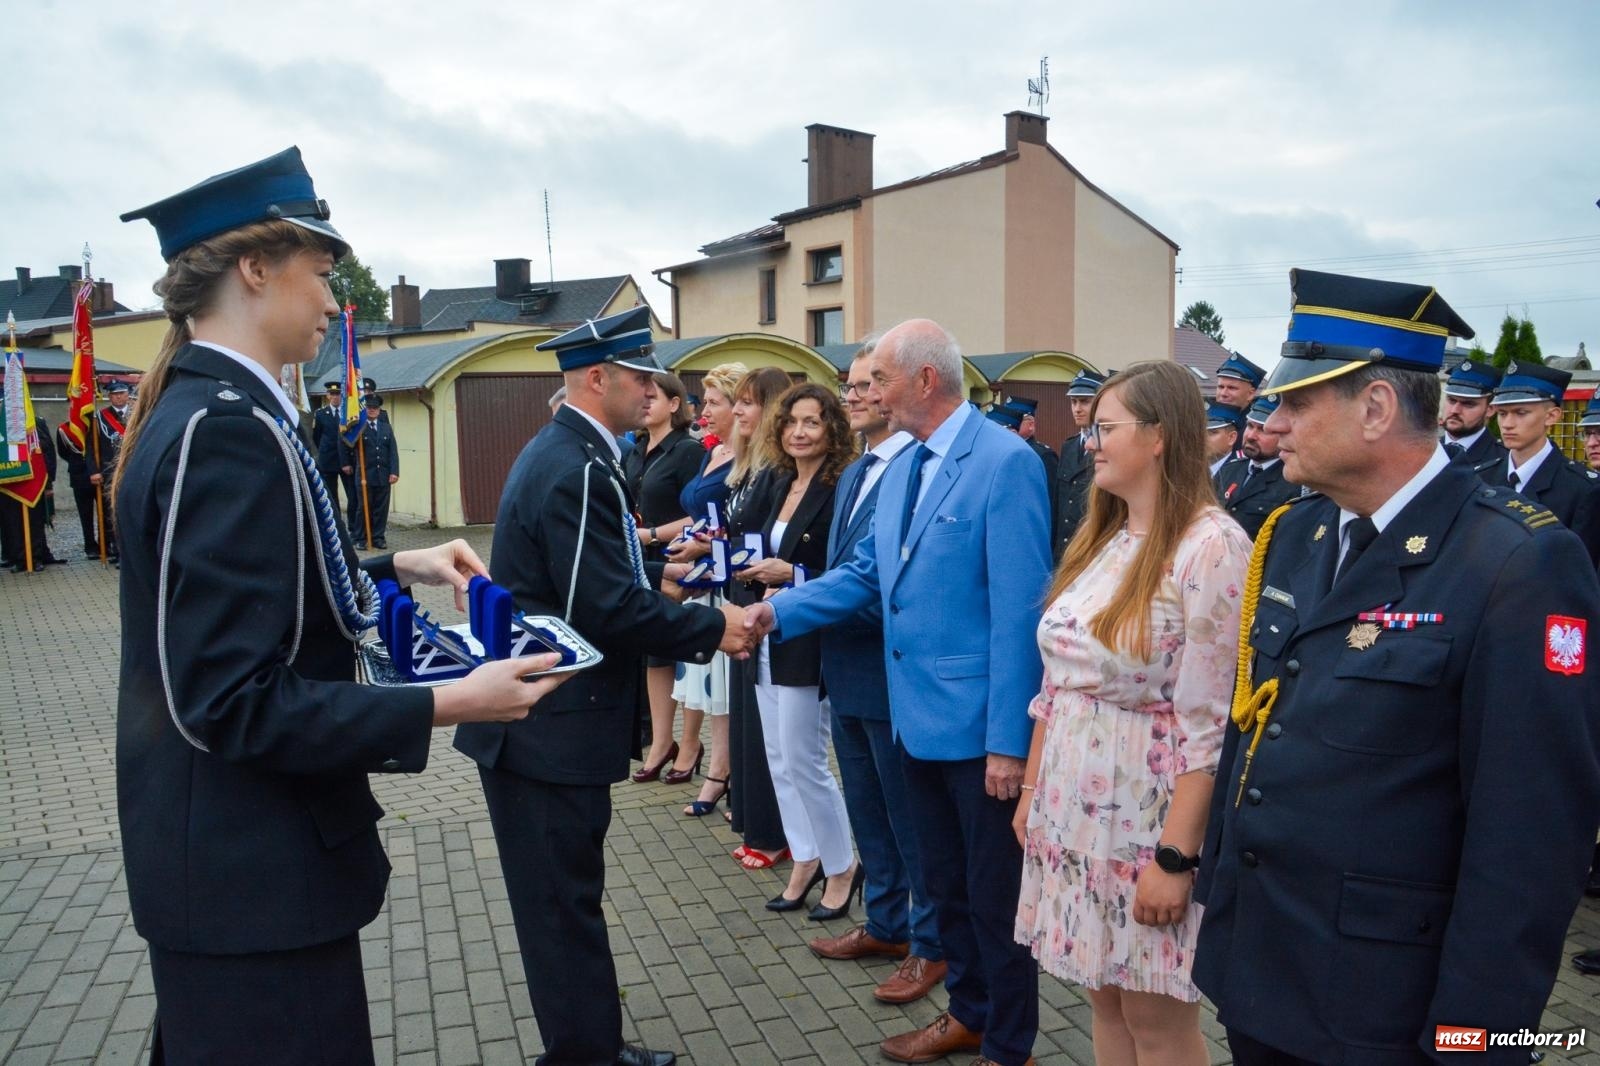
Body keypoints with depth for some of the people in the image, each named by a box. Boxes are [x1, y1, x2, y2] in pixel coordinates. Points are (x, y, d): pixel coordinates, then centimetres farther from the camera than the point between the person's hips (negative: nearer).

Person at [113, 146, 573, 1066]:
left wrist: (393, 569, 10)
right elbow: (232, 701, -27)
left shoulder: (193, 409, 7)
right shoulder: (230, 428, -24)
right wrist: (448, 705, -25)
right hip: (254, 876, -10)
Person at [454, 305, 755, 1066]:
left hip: (539, 720, 10)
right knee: (565, 901, 3)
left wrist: (662, 573, 9)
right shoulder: (577, 469, -21)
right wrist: (713, 628, -15)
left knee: (565, 896, 18)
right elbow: (608, 609, -25)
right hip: (551, 728, -10)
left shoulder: (562, 451, 12)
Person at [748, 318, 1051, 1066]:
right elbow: (868, 571, 11)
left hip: (980, 722, -8)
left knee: (996, 893, 9)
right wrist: (780, 610, -1)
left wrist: (1009, 739, -20)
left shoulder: (1006, 461, -17)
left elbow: (1018, 611, -20)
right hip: (920, 715, 8)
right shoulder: (902, 466, 9)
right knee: (947, 886, 22)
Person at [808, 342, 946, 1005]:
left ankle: (930, 945, 25)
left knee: (911, 817, 7)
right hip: (848, 672, 9)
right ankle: (885, 925, 38)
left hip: (893, 672, -9)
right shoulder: (854, 473, 14)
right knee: (867, 809, 21)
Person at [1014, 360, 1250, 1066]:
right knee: (1105, 998, 18)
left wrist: (1175, 855, -19)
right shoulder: (1099, 538, 9)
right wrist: (1032, 790, 12)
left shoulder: (1211, 545, -16)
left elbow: (1211, 723, -19)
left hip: (1147, 815, -7)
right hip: (1074, 807, 7)